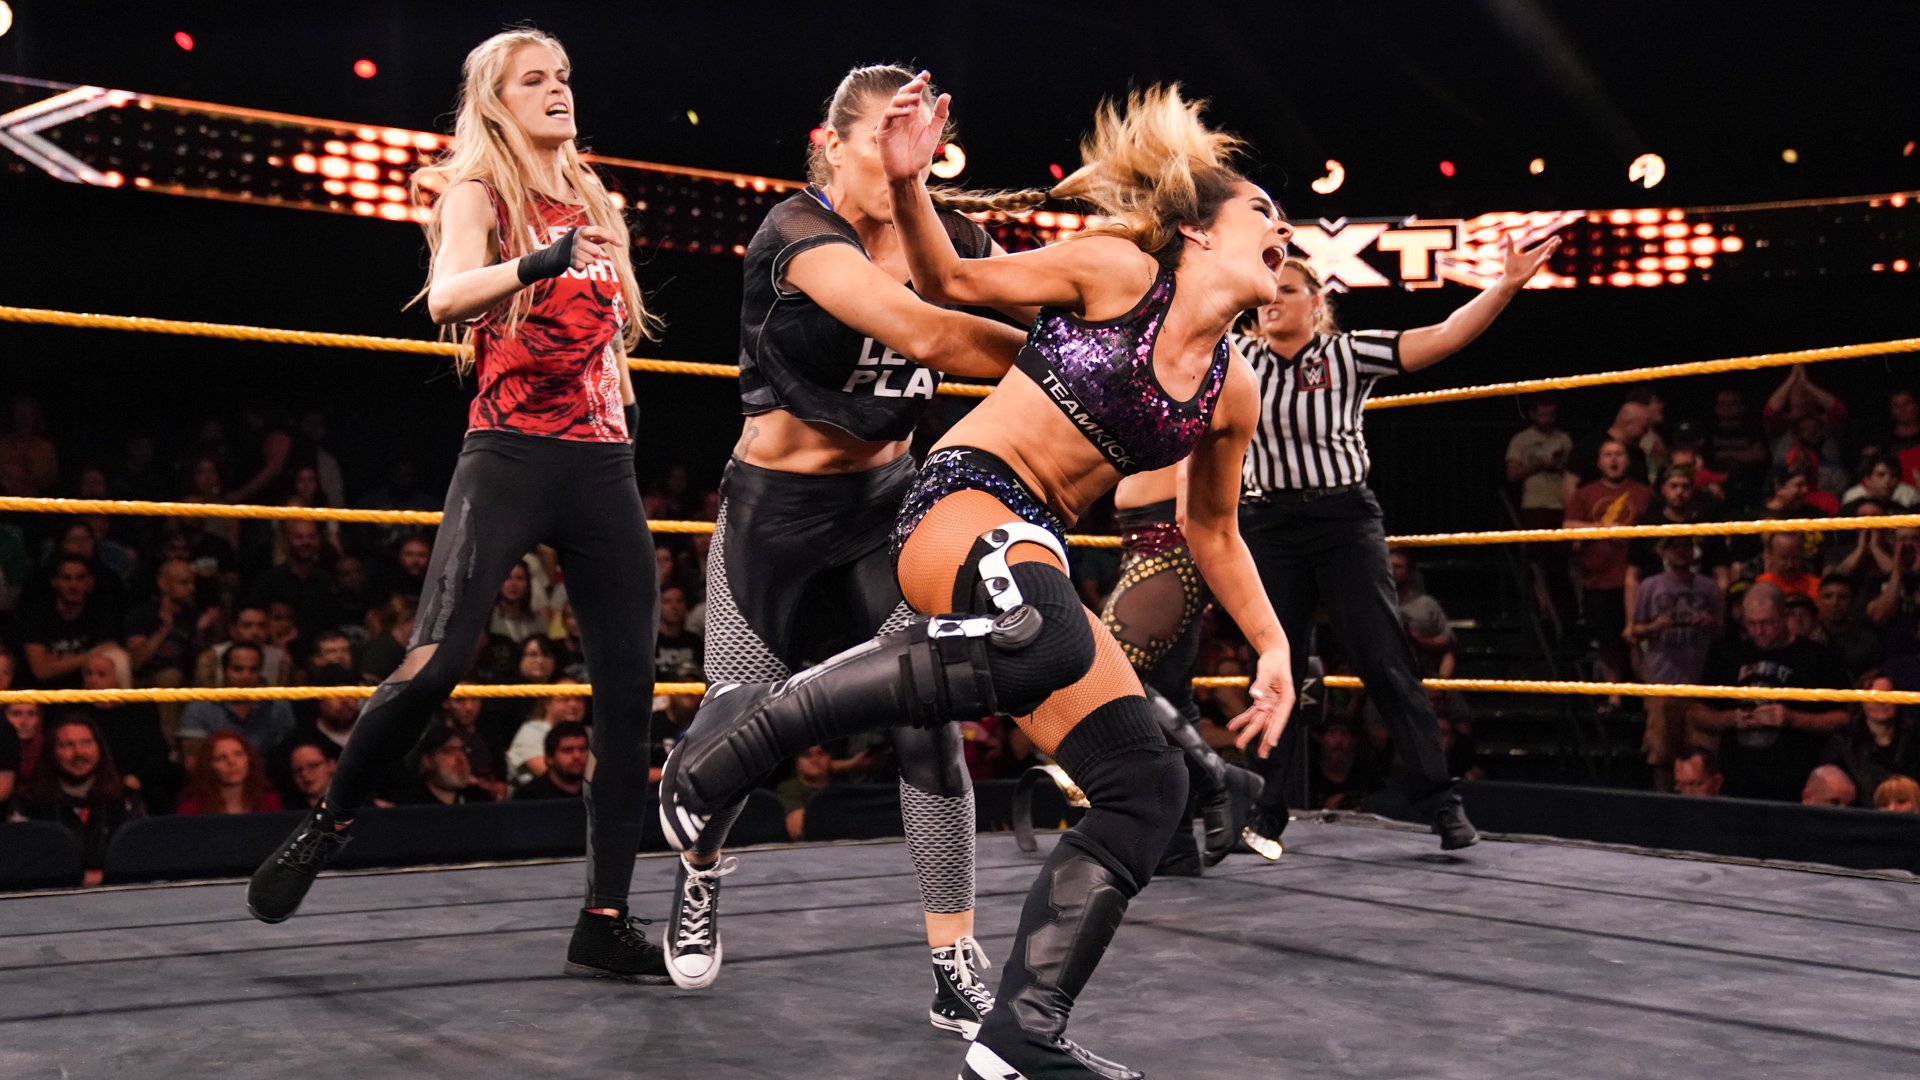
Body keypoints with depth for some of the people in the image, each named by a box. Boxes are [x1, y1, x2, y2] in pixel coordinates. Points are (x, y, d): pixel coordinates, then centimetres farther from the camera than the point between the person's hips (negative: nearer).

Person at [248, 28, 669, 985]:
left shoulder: (594, 206, 19)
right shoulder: (475, 191, 3)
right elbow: (446, 296, -18)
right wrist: (542, 262, -34)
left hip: (604, 468, 5)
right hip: (510, 456, -5)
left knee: (630, 692, -2)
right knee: (435, 662, -19)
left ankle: (605, 924, 4)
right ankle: (326, 824, 7)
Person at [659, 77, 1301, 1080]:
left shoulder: (1233, 391, 15)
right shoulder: (1116, 268, -2)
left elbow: (1212, 531, 29)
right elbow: (952, 282, 5)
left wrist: (1274, 648, 24)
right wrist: (907, 186, -13)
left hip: (1032, 550, 8)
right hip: (963, 499, -7)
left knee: (1147, 789, -1)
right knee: (1045, 642, -41)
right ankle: (749, 724, -26)